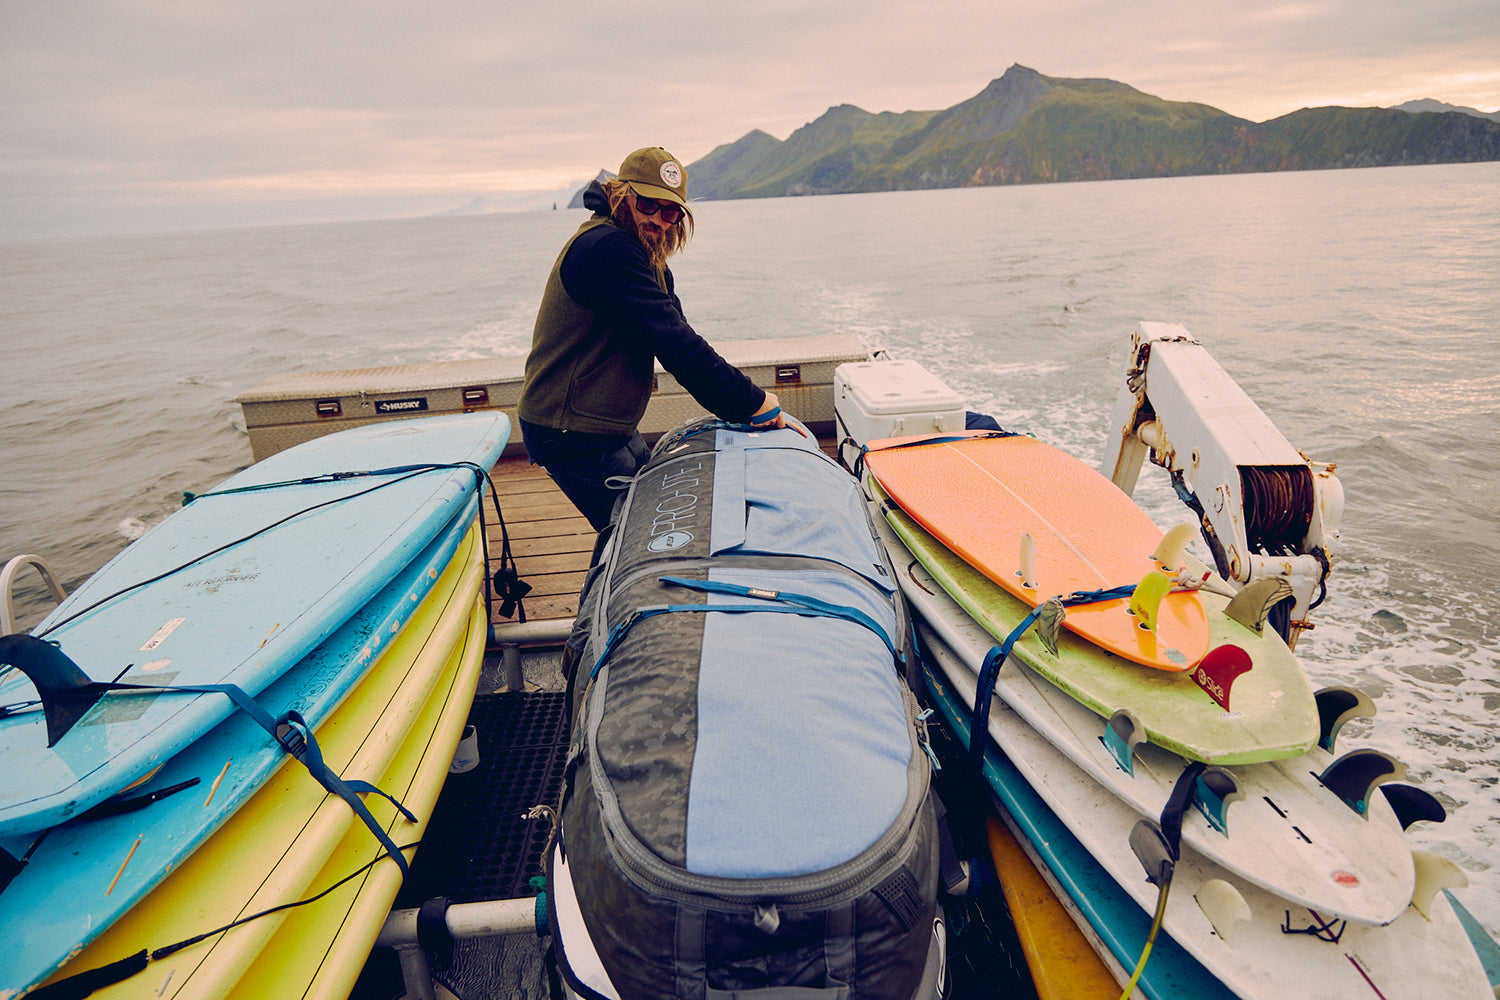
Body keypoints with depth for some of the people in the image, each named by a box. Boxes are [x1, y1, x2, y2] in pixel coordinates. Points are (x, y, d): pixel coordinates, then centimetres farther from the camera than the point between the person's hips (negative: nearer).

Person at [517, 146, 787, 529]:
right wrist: (750, 400, -25)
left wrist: (739, 409, -5)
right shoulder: (606, 248, -23)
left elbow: (675, 335, 5)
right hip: (573, 436, -10)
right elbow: (672, 341, -29)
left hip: (613, 426, 10)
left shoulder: (648, 256, 11)